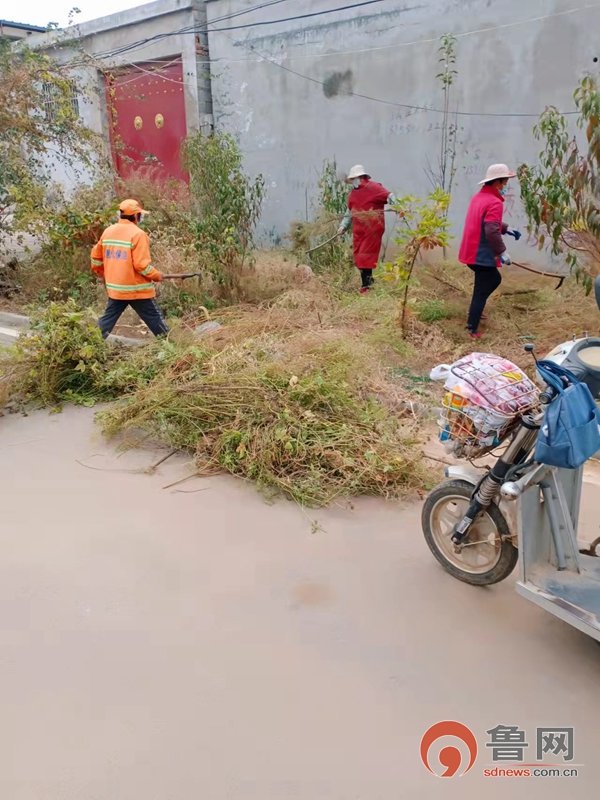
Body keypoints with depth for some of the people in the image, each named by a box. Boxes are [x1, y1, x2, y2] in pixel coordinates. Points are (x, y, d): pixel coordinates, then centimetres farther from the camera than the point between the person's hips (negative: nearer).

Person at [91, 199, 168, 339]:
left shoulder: (108, 231, 7)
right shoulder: (138, 234, -14)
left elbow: (96, 256, 15)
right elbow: (142, 265, -19)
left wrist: (101, 272, 31)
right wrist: (157, 275, -3)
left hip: (115, 288, 6)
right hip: (137, 289, -6)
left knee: (108, 318, 15)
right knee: (154, 319, 4)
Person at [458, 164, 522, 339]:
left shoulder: (478, 197, 12)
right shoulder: (495, 202, -19)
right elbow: (492, 232, -29)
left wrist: (507, 229, 24)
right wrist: (502, 252, -21)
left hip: (472, 252, 10)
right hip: (483, 255, -10)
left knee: (495, 279, 27)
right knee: (481, 291, -1)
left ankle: (475, 310, 31)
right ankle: (472, 329, 3)